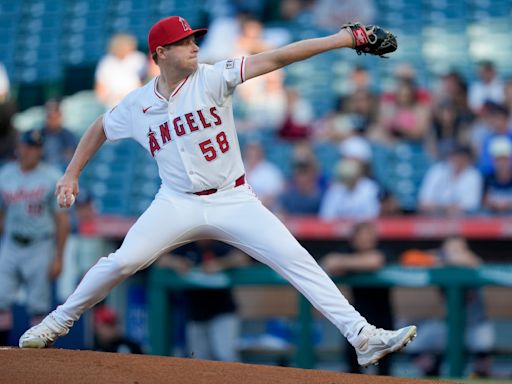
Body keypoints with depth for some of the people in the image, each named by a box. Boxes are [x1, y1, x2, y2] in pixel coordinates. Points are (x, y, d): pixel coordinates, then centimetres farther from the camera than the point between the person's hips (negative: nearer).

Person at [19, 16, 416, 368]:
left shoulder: (212, 79, -7)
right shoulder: (137, 105, 1)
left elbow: (273, 59, -16)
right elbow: (100, 129, 21)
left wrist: (338, 40, -21)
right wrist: (71, 174, 16)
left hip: (233, 201, -1)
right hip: (178, 205, 1)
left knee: (295, 259, -14)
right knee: (122, 261, -15)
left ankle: (363, 336, -17)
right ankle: (58, 323, 9)